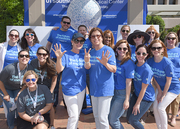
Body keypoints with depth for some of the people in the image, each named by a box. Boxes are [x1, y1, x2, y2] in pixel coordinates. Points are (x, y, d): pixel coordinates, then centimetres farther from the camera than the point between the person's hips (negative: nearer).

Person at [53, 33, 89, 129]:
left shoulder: (83, 56, 5)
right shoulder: (66, 55, -8)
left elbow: (87, 67, -14)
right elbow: (59, 70, -17)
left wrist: (87, 61, -37)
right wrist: (59, 58, -35)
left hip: (81, 88, 5)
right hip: (69, 89, -5)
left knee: (77, 114, 17)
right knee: (73, 115, -5)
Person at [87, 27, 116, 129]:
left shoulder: (108, 50, -10)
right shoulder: (91, 52, 10)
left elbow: (114, 70, -17)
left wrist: (105, 64, -33)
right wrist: (86, 62, 3)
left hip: (105, 89, -7)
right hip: (94, 88, 7)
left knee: (102, 117, -4)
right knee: (96, 116, 17)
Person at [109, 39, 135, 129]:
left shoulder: (129, 63, -11)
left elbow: (128, 82, -12)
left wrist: (126, 100, -12)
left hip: (122, 93, -6)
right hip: (112, 91, 6)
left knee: (113, 120, -2)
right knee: (108, 117, 10)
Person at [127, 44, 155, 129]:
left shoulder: (147, 70, -26)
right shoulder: (134, 64, -6)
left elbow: (143, 89, -19)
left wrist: (137, 104, -13)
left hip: (146, 98, -6)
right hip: (136, 94, 7)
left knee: (133, 120, -3)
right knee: (129, 117, 11)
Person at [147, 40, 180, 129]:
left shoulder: (167, 63, -29)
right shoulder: (150, 61, -13)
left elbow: (168, 81, -20)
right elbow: (154, 76, -2)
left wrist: (163, 95, -12)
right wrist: (159, 91, -1)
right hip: (161, 87, 5)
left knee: (160, 107, -12)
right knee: (155, 107, 2)